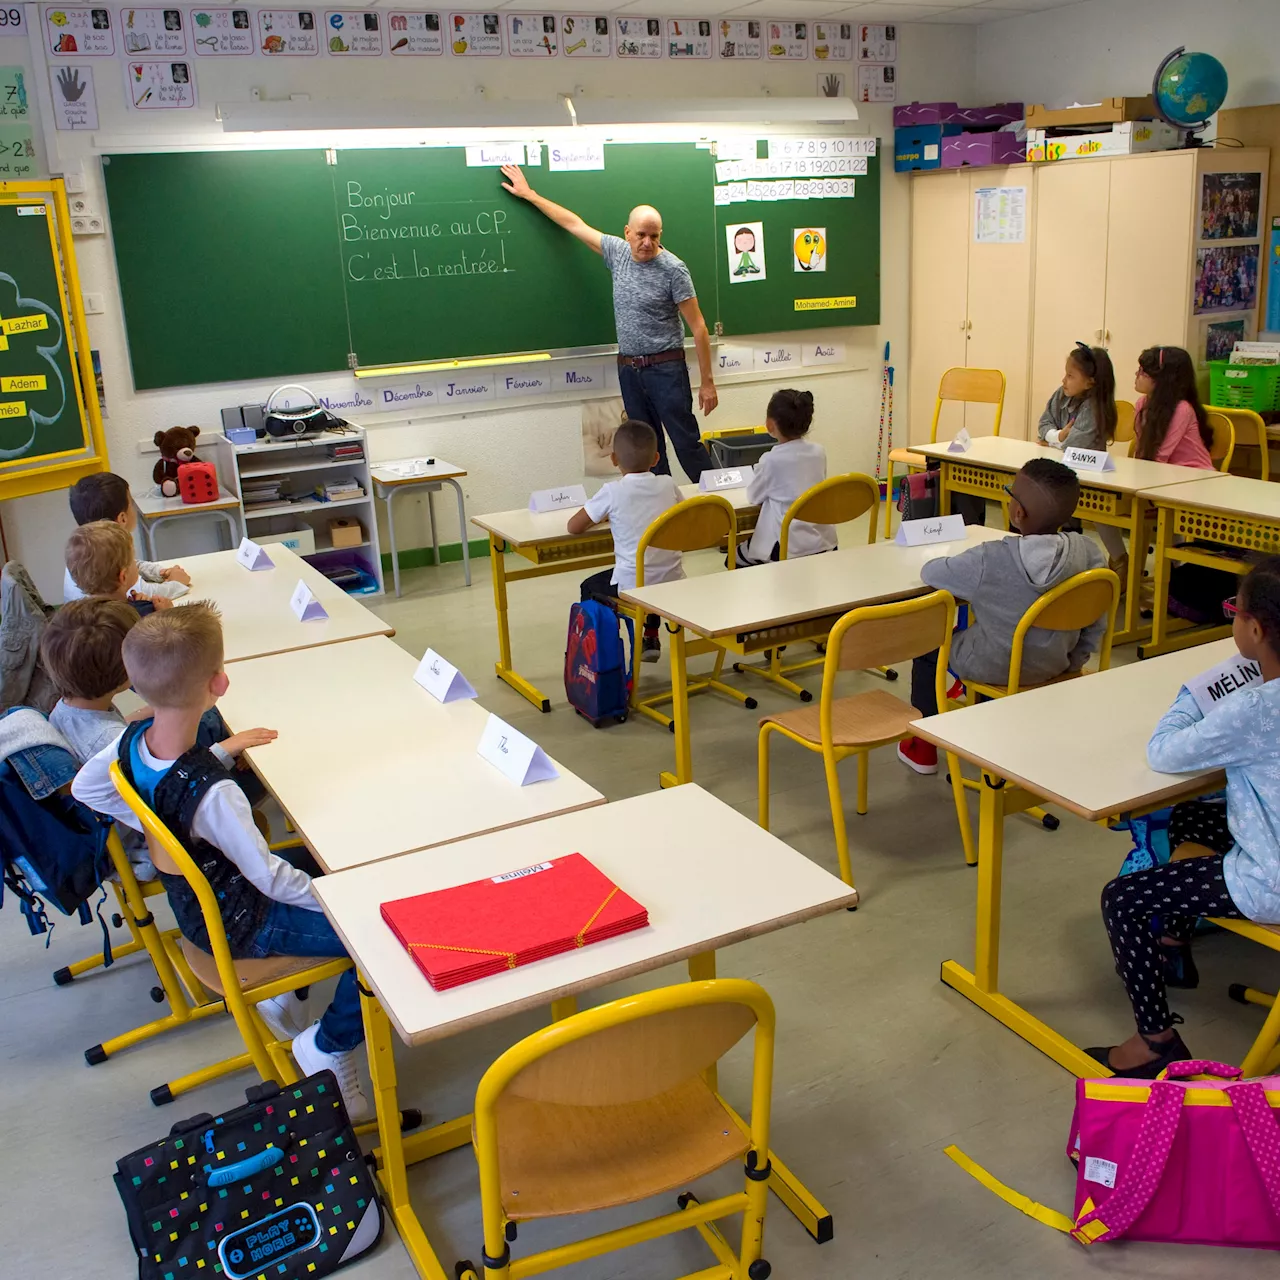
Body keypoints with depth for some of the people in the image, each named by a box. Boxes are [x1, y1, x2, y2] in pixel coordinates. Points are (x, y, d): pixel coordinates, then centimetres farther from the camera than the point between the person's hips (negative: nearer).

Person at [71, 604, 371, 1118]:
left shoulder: (134, 740, -14)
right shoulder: (211, 792, -37)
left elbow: (85, 787, 6)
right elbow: (269, 878, -27)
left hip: (193, 901, 9)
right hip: (238, 927, -8)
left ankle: (281, 995, 29)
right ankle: (330, 1045, 10)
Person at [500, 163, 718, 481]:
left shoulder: (673, 270, -10)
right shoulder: (617, 252, 5)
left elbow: (698, 327, -9)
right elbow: (574, 224, 16)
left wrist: (707, 382, -12)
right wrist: (529, 194, 21)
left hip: (665, 368, -5)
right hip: (629, 368, 6)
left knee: (687, 443, -6)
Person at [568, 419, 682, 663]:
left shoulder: (613, 492, -13)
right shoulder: (667, 485, -1)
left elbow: (574, 526, -9)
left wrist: (602, 516, 10)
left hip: (634, 587, -4)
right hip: (672, 581, 4)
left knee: (590, 587, 25)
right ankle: (651, 639, 43)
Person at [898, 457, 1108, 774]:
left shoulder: (990, 560, -29)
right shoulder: (1087, 551, -17)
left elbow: (929, 573, -13)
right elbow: (1097, 623, -8)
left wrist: (957, 567, 8)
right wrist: (1073, 661, 8)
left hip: (995, 669, -5)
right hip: (1055, 663, 5)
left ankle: (923, 746, 32)